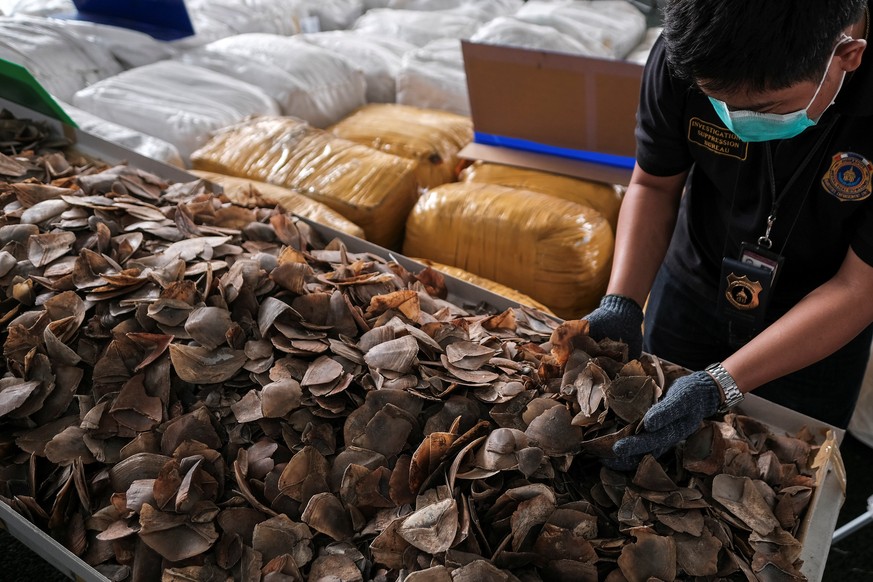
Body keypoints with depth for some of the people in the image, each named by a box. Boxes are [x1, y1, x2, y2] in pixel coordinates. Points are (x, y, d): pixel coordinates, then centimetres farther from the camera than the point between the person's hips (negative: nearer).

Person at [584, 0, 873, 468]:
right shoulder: (684, 57, -27)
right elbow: (654, 185, -11)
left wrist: (720, 385, -36)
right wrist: (622, 303, -26)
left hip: (822, 324, -1)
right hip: (690, 291, 2)